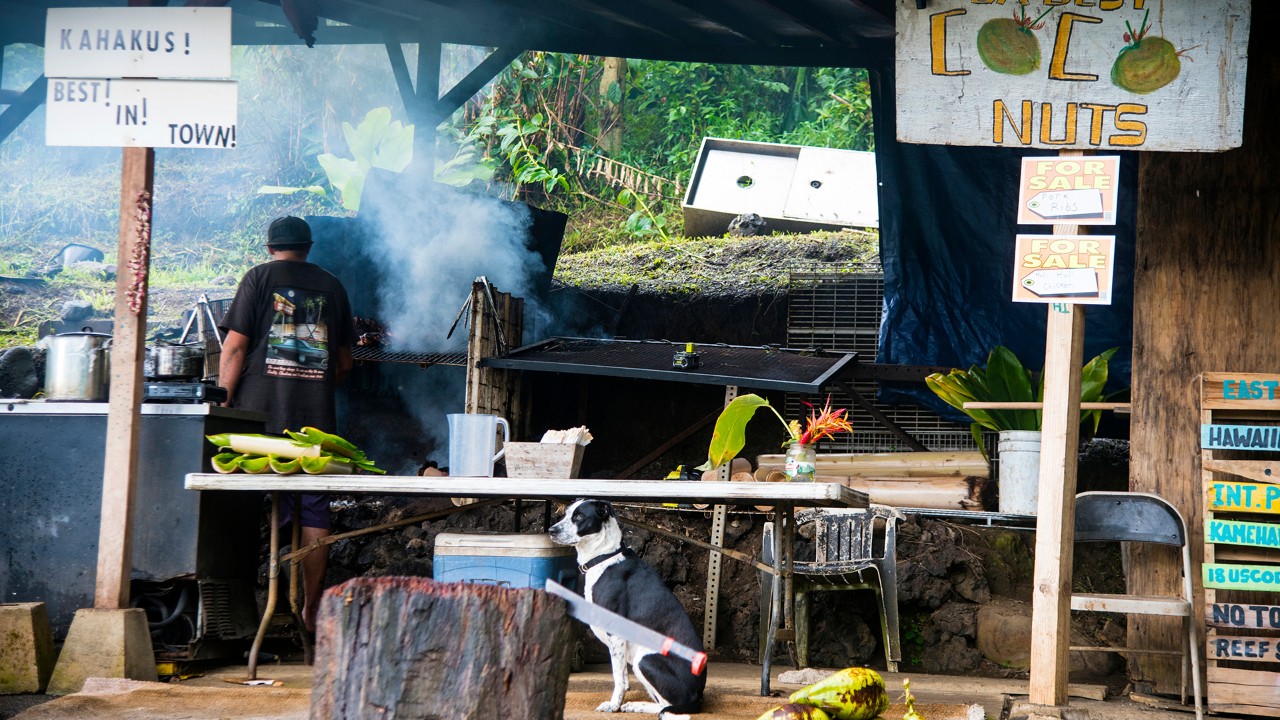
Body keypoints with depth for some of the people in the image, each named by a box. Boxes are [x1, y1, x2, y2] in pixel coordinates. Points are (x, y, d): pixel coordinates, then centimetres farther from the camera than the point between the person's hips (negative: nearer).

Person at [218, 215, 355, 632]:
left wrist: (224, 404, 1)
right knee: (315, 515, 5)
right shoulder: (332, 286, 12)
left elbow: (234, 347, -4)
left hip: (262, 412, -2)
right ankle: (311, 611, 7)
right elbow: (344, 363, 15)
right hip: (317, 418, 2)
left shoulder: (260, 277, 3)